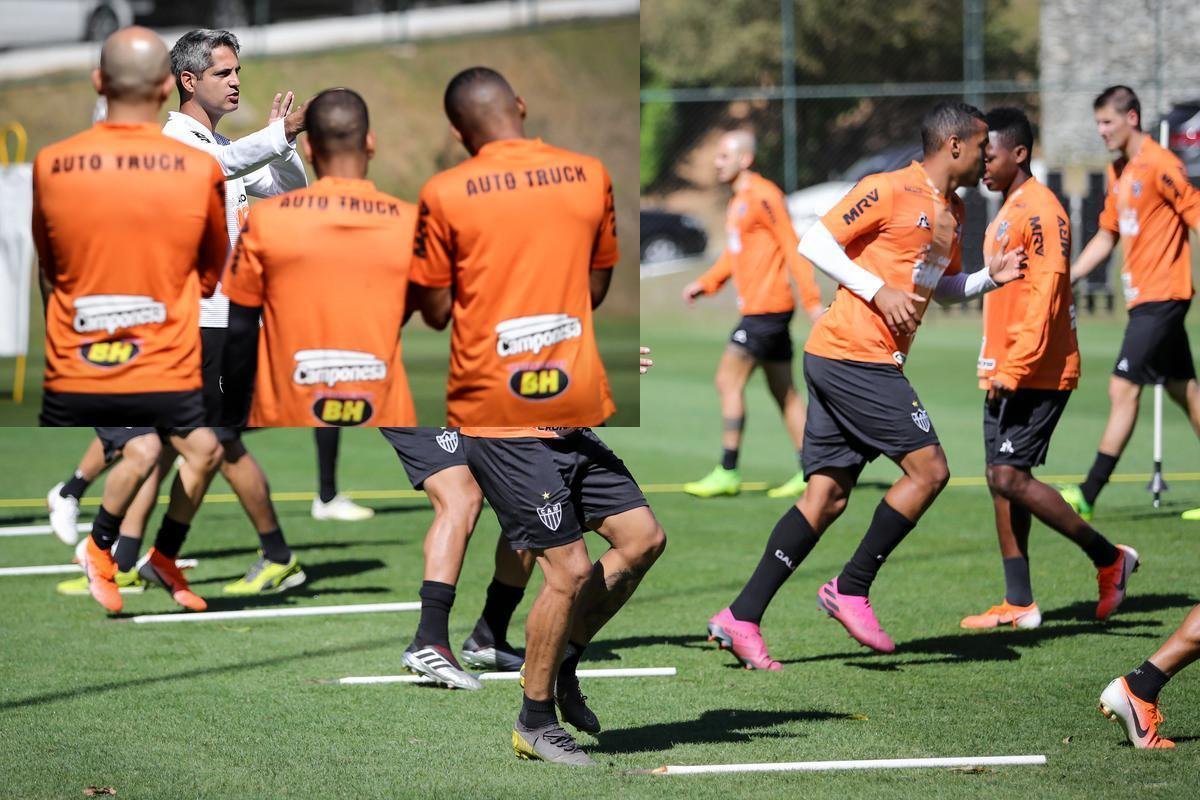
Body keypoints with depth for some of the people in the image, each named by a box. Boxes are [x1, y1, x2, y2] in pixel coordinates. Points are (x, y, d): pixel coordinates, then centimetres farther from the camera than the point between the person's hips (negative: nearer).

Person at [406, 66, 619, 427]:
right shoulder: (590, 175, 0)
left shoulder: (444, 193, -10)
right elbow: (596, 289, 9)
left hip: (490, 399, -3)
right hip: (576, 392, 3)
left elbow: (435, 312, -3)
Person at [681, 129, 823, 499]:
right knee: (784, 392, 10)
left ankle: (727, 472, -6)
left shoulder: (762, 196, -14)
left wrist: (812, 300, -19)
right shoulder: (738, 201, 16)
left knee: (728, 380, -9)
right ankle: (810, 471, 11)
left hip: (766, 308, -10)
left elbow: (792, 248, -16)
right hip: (758, 307, 10)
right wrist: (705, 283, 14)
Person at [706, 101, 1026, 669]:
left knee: (826, 497, 4)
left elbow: (944, 286, 32)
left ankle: (741, 619, 2)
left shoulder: (953, 212, 18)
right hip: (854, 356, -9)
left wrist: (990, 277, 13)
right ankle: (851, 589, -3)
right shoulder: (888, 191, -9)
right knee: (928, 468, -9)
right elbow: (815, 243, -10)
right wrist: (880, 291, -16)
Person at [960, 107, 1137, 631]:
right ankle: (1019, 604, 10)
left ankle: (1109, 558, -2)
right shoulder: (1008, 211, 17)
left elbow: (1044, 295, -21)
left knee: (1010, 476, -14)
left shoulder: (1040, 211, -14)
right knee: (1002, 478, 7)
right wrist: (996, 368, 18)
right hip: (1005, 373, 10)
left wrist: (1015, 367, -23)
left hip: (1036, 373, -10)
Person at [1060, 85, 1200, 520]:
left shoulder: (1160, 165, -13)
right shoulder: (1118, 172, 14)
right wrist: (1064, 279, 15)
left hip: (1161, 295, -9)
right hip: (1142, 298, 9)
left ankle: (1088, 496, -12)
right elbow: (1106, 236, 21)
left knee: (1123, 387, -11)